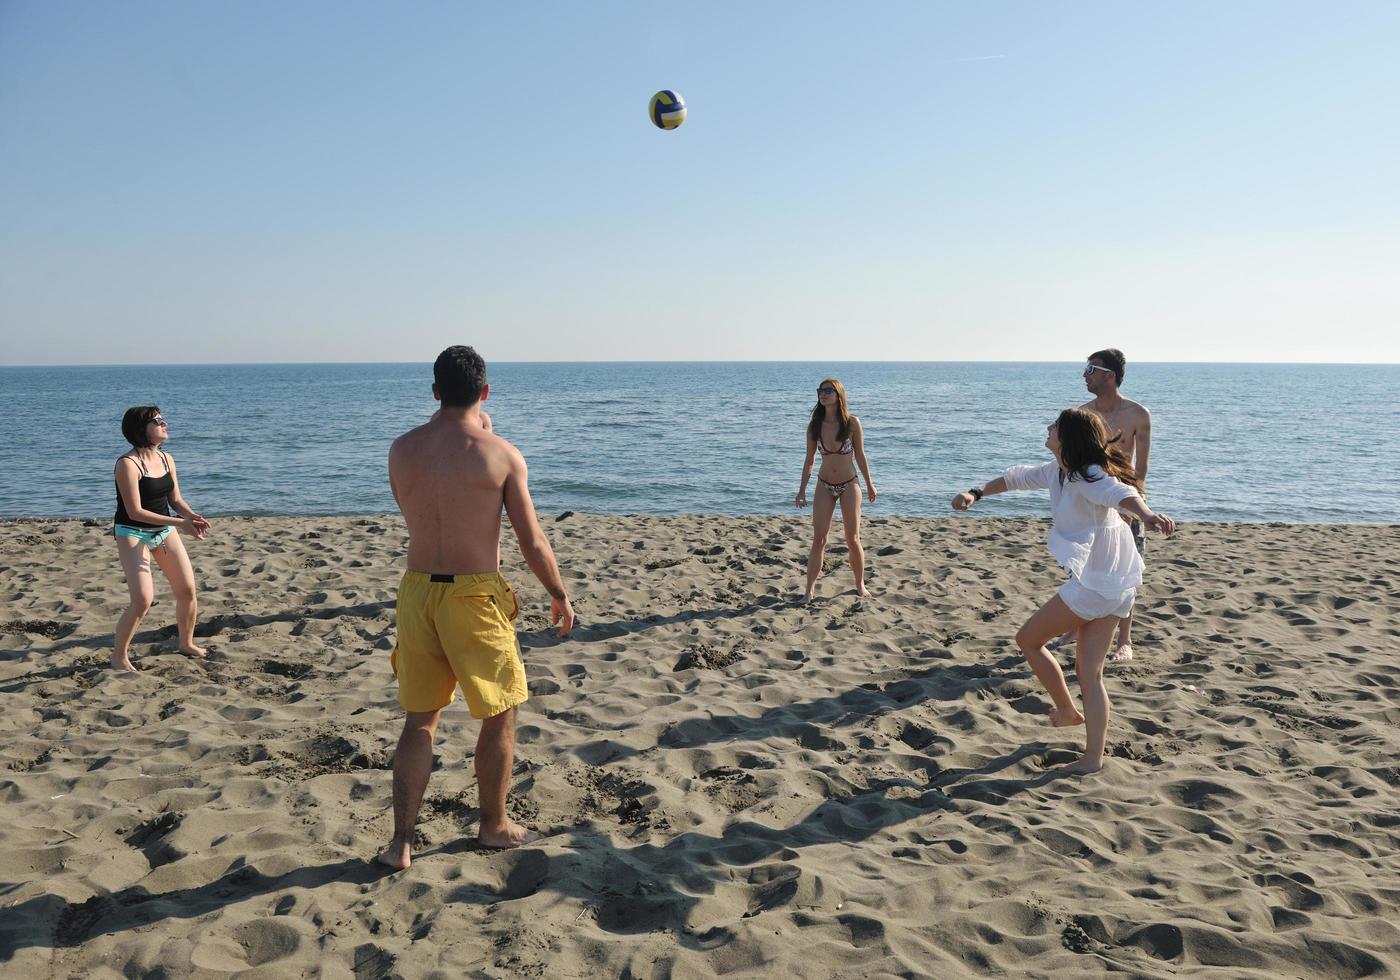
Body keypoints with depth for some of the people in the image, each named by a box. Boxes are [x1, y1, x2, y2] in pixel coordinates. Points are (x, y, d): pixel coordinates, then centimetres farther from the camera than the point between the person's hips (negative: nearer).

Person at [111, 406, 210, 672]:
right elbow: (135, 512, -22)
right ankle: (119, 655, 5)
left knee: (187, 590, 6)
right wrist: (179, 522, -27)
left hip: (164, 530, 7)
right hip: (132, 533, -7)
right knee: (143, 600, -15)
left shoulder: (167, 459, 3)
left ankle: (187, 644, 28)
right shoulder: (127, 464, -20)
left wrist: (191, 515, -15)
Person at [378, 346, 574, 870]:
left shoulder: (402, 449, 1)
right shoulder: (501, 453, -10)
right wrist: (560, 595, 8)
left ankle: (401, 841, 18)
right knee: (500, 716, 16)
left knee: (419, 719, 17)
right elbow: (532, 541, -7)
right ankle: (494, 825, 30)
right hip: (475, 596, -4)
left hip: (417, 591, 4)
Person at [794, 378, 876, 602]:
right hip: (824, 486, 1)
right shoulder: (814, 425, -7)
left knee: (853, 540, 3)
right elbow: (809, 460, 1)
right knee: (818, 540, -2)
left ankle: (860, 585, 23)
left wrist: (869, 484, 8)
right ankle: (810, 589, 7)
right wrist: (802, 490, -1)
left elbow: (860, 455, -1)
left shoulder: (852, 423, -12)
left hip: (849, 485, -1)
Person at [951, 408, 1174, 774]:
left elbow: (1121, 492, -41)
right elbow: (1020, 477, 25)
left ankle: (1067, 710, 23)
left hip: (1095, 584, -9)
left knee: (1028, 639, 8)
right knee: (1089, 673, 12)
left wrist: (1147, 514, -60)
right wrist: (977, 493, 24)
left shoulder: (1088, 476, -20)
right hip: (1112, 585, 9)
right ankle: (1093, 758, 16)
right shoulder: (1059, 471, 8)